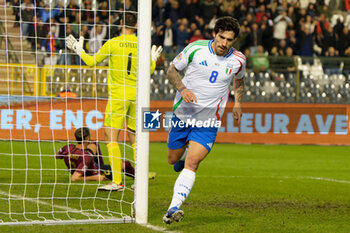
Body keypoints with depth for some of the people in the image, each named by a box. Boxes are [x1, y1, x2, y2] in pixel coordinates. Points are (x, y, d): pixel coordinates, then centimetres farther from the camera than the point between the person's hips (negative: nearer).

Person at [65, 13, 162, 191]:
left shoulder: (113, 43, -7)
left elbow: (92, 62, 1)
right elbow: (149, 70, 16)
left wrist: (79, 50, 19)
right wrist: (153, 59, 37)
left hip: (118, 95, -5)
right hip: (136, 96, 5)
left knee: (111, 136, -4)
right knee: (134, 138, 13)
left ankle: (117, 182, -12)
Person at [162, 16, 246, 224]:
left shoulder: (238, 60, -4)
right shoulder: (195, 49, -11)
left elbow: (239, 80, 20)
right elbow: (172, 70, 0)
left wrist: (238, 103, 4)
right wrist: (183, 89, -18)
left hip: (208, 122, -1)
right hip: (183, 115, 1)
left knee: (192, 163, -19)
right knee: (173, 159, 15)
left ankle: (174, 207, -24)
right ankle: (184, 152, 52)